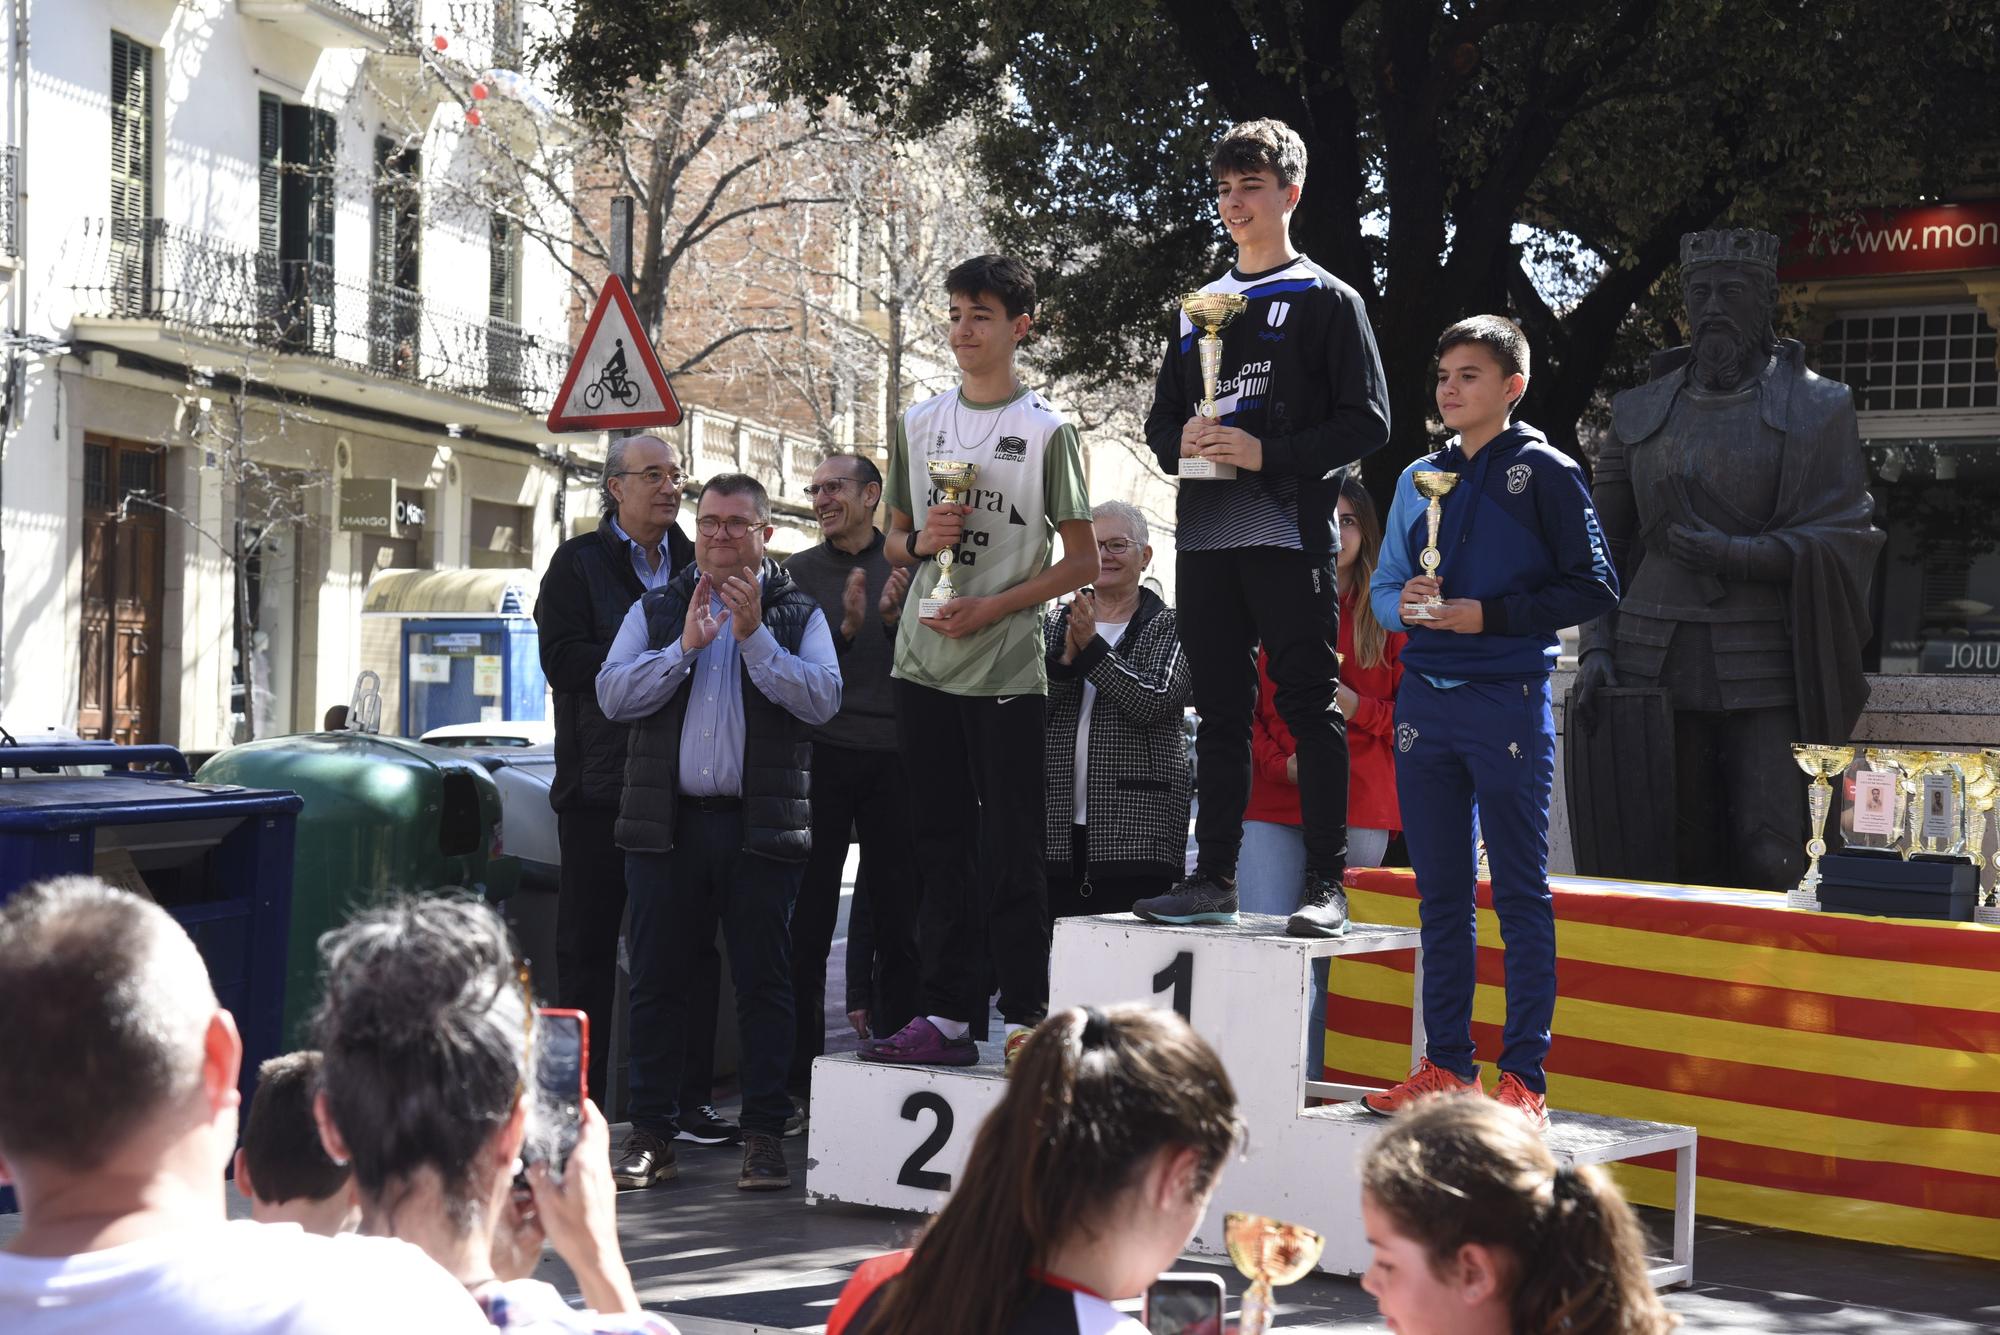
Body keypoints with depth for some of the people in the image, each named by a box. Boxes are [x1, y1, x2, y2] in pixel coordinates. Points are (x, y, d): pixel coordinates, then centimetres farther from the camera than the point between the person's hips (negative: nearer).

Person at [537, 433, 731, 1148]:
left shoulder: (697, 565, 14)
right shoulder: (578, 564, 2)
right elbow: (562, 659, -10)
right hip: (601, 782, -3)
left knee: (690, 946, 4)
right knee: (587, 946, 2)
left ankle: (689, 1099, 11)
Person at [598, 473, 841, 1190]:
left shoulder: (798, 614, 8)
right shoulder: (655, 612, 13)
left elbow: (822, 699, -8)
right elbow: (614, 694, 0)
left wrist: (755, 637, -13)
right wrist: (685, 646, -9)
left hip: (762, 827, -1)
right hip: (668, 824, 2)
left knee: (763, 981, 1)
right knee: (657, 980, 4)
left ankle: (764, 1133, 8)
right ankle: (650, 1134, 12)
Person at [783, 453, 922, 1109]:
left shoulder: (907, 567, 8)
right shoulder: (800, 572, 7)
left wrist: (896, 620, -14)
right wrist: (849, 628, -17)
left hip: (893, 758, 1)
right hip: (822, 753, 0)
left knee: (898, 918, 4)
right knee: (808, 919, 1)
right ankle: (802, 1072, 5)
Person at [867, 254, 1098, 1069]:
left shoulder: (1046, 432, -2)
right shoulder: (919, 424, 12)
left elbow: (1083, 561, -3)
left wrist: (991, 608, -13)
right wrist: (918, 543, -5)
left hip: (1008, 671, -5)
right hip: (923, 665, 5)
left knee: (1010, 852, -3)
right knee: (942, 848, 8)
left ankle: (1025, 1018, 4)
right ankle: (947, 1017, 12)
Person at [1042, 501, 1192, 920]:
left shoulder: (1167, 626, 6)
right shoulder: (1057, 623, 17)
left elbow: (1155, 701, -11)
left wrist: (1092, 647, -12)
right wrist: (1066, 658, -11)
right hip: (1058, 827, 4)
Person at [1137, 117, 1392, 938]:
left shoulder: (1326, 301, 3)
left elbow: (1367, 421, -5)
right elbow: (1160, 418, 22)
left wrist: (1267, 454, -15)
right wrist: (1180, 442, -3)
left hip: (1290, 536, -6)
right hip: (1206, 537, 6)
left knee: (1310, 706, -4)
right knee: (1220, 711, 8)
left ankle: (1326, 883, -2)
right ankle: (1215, 877, 13)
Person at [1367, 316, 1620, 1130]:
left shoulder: (1544, 473, -1)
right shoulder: (1420, 479, 15)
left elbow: (1593, 588, -4)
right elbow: (1382, 587, 19)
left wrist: (1487, 615, -12)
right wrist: (1406, 603, -5)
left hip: (1508, 703, -5)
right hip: (1424, 699, 5)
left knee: (1521, 896, -2)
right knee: (1442, 895, 9)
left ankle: (1525, 1078, 0)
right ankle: (1446, 1066, 15)